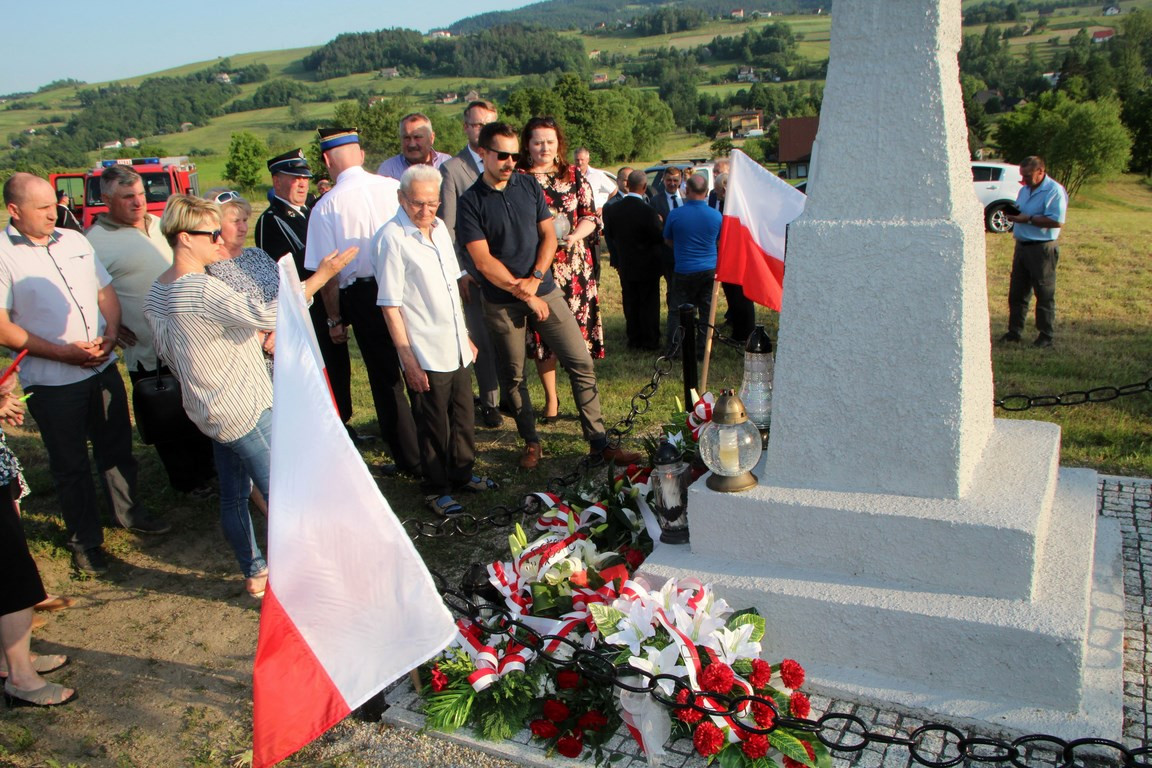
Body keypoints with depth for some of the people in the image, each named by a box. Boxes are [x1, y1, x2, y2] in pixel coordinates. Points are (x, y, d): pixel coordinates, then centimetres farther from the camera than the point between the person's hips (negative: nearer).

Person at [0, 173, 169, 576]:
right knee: (71, 465, 10)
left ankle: (128, 511, 38)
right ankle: (84, 540, 25)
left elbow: (106, 291, 13)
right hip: (52, 382, -5)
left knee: (117, 448, 18)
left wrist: (111, 333, -5)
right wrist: (64, 353, -19)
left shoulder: (74, 240, 6)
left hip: (103, 368, 5)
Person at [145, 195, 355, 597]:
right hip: (243, 410, -10)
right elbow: (266, 314, -25)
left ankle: (254, 572, 31)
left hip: (211, 409, 10)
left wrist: (252, 337, 9)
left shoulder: (158, 290, 7)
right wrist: (320, 276, -20)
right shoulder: (202, 289, -24)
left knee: (233, 494, 18)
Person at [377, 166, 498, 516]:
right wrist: (408, 359, -16)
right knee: (433, 427, 6)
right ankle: (436, 490, 23)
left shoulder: (439, 228, 8)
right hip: (425, 355, -7)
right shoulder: (392, 238, -14)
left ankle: (462, 474, 36)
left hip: (456, 348, 7)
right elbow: (390, 306, -15)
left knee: (464, 417, 17)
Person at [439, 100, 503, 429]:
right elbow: (447, 227, -2)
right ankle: (490, 402, 15)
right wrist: (459, 272, -7)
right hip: (475, 269, -3)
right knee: (483, 339, 2)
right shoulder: (452, 169, -1)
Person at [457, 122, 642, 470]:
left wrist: (535, 279, -10)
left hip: (544, 290, 3)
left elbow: (549, 236, 5)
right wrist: (525, 295, -13)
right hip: (501, 303, -2)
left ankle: (599, 443, 5)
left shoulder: (529, 185, 5)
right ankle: (531, 441, 26)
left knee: (581, 363, -2)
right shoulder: (470, 202, -6)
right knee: (513, 376, 8)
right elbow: (483, 261, -12)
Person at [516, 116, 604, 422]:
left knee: (578, 334, 2)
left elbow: (591, 216, 7)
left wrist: (573, 237, -12)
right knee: (543, 333, 3)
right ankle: (551, 398, 18)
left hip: (575, 265, 1)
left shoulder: (574, 176, 8)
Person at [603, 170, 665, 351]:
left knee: (630, 303, 14)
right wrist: (659, 223, 1)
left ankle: (634, 339, 20)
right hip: (647, 266, -4)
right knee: (649, 304, 7)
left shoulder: (612, 209, -6)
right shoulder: (647, 211, -22)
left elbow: (608, 233, 6)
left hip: (625, 265, 5)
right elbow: (660, 237, -18)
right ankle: (650, 341, 12)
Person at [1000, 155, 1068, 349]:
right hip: (1022, 245, 8)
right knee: (1016, 292, 10)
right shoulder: (1025, 189, 14)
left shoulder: (1054, 191, -12)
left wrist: (1028, 219, -22)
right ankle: (1014, 331, 17)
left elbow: (1057, 221, -22)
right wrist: (1013, 214, 0)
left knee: (1044, 294, 0)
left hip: (1042, 248, -8)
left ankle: (1046, 336, 8)